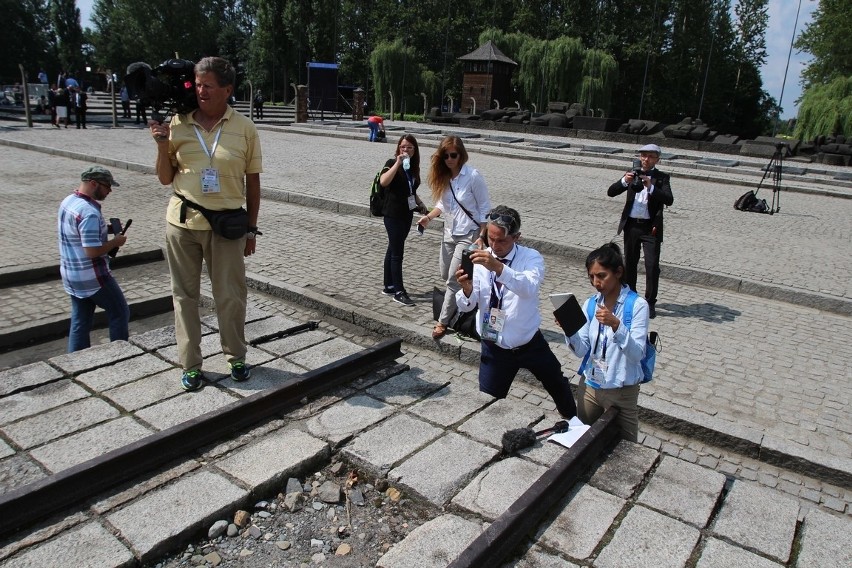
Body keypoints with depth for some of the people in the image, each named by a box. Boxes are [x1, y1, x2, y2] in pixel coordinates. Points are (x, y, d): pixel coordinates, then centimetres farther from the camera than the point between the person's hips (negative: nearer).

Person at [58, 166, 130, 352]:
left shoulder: (68, 201, 6)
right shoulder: (89, 212, -24)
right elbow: (93, 251, -27)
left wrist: (106, 229, 9)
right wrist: (115, 241, -12)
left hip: (71, 275, 9)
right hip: (92, 277, -9)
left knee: (80, 323, 14)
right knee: (120, 313, 7)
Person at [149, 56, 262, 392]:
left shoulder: (245, 128, -2)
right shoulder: (177, 124, 1)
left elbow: (253, 182, 3)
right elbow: (165, 179, 8)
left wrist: (251, 229, 3)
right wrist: (162, 145, -9)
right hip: (182, 224, 2)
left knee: (231, 296, 5)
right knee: (185, 295, 9)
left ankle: (236, 357, 26)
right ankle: (190, 364, 23)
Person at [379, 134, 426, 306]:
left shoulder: (413, 167, 9)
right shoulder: (392, 163, -10)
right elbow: (383, 181, -31)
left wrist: (420, 203, 8)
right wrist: (397, 163, -31)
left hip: (407, 214, 7)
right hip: (393, 214, -7)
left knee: (393, 250, 15)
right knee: (397, 252, -5)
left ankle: (388, 286, 23)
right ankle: (399, 292, 0)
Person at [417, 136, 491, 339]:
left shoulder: (473, 177, -17)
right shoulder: (444, 177, 1)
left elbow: (485, 209, -13)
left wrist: (481, 237, -17)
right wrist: (428, 216, -8)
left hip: (468, 235, -7)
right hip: (449, 233, 7)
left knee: (454, 279, -6)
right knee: (446, 275, 15)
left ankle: (443, 321, 6)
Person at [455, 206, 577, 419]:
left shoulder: (531, 258, -15)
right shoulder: (479, 259, -10)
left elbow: (529, 288, -36)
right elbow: (466, 306, -14)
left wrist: (499, 268, -51)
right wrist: (466, 289, -37)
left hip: (531, 345, 1)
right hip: (494, 349, 0)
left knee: (559, 387, 23)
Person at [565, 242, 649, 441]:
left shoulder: (637, 305, -14)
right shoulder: (590, 304, 0)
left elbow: (637, 354, -21)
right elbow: (581, 351, -4)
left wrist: (616, 325, -35)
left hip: (622, 391, -4)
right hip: (589, 386, 4)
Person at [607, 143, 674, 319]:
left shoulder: (661, 177, -1)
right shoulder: (632, 174, 6)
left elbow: (669, 200, -16)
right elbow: (611, 192, -3)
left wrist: (650, 186, -27)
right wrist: (624, 181, -21)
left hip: (651, 227, -3)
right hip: (631, 225, 3)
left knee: (652, 266, -6)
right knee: (629, 263, 14)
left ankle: (650, 303, 4)